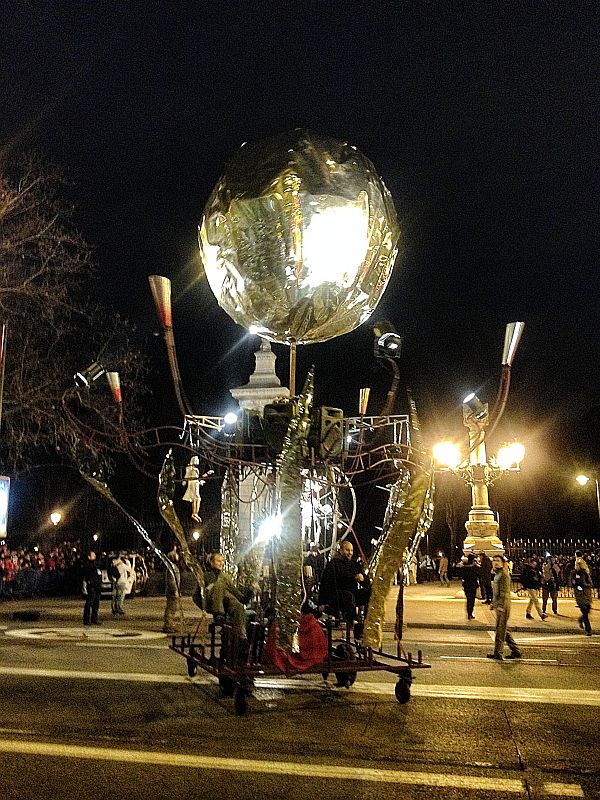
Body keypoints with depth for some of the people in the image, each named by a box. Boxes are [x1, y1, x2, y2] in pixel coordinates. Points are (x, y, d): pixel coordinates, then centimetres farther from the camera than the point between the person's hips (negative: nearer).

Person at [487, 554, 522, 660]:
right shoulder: (497, 575, 17)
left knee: (500, 629, -5)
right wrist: (493, 604, 24)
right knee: (504, 630, 14)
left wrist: (501, 605, -23)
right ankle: (515, 651, 20)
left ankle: (498, 653, -1)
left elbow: (505, 592, -18)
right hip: (498, 606, 10)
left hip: (503, 606, -10)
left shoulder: (504, 574, -12)